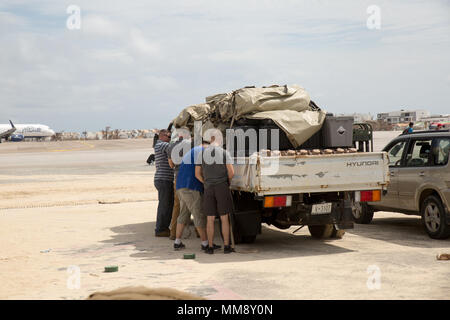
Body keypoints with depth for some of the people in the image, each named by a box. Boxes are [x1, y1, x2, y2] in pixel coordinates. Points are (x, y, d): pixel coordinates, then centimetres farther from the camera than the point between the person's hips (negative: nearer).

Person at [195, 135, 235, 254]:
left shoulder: (202, 153, 3)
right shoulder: (225, 153, -3)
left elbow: (197, 174, 4)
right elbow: (231, 172, -8)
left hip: (208, 189, 1)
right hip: (222, 187, -1)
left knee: (210, 219, 7)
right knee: (224, 218, 5)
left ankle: (210, 247, 8)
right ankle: (226, 246, 6)